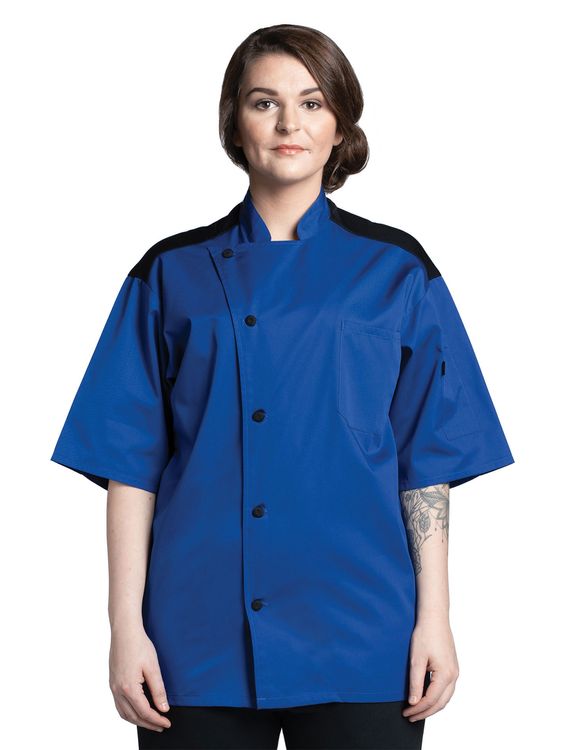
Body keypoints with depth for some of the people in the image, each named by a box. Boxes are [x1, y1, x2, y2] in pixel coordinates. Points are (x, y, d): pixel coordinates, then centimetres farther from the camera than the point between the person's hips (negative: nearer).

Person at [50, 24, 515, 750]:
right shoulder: (172, 274, 5)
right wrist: (126, 626, -3)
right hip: (202, 636, 1)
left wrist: (434, 617, -3)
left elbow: (427, 460, 3)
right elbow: (133, 463, 3)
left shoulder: (395, 272, 4)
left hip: (356, 636, 0)